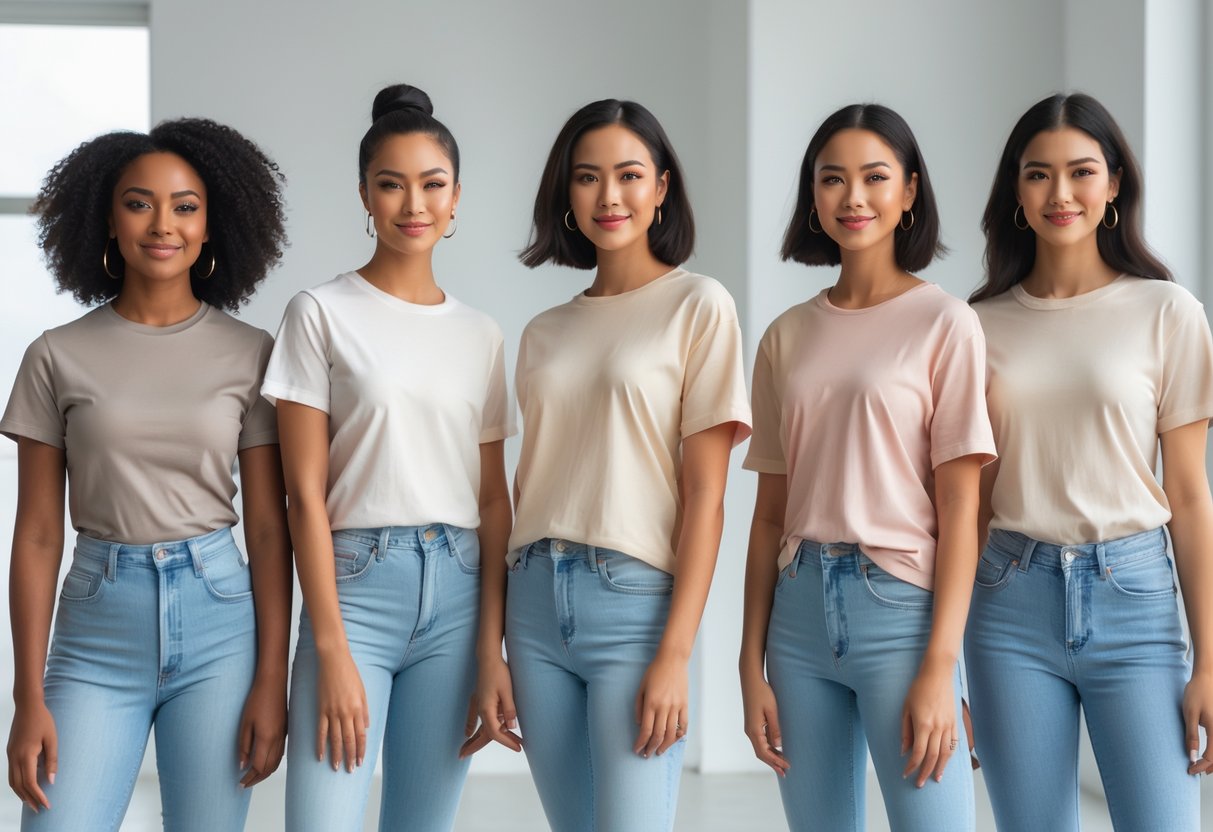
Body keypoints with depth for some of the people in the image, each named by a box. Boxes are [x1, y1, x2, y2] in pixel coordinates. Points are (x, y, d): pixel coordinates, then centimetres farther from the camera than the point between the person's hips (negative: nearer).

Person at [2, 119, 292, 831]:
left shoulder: (250, 354, 2)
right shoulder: (59, 357, 2)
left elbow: (269, 527, 2)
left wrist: (272, 680, -4)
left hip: (217, 618, 0)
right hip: (98, 621, 0)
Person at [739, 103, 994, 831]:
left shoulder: (944, 325, -2)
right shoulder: (788, 338, 10)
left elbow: (960, 507, -7)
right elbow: (771, 512, 10)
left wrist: (940, 668, -13)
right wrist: (752, 665, 6)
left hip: (900, 606, -4)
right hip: (801, 610, 4)